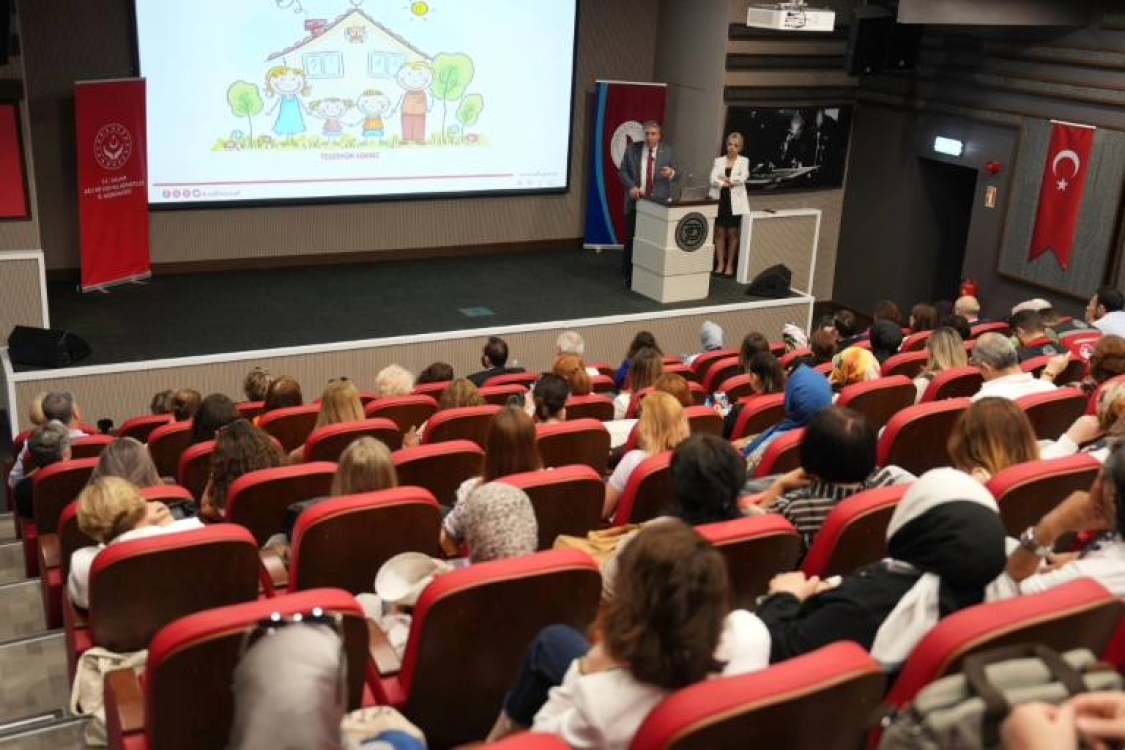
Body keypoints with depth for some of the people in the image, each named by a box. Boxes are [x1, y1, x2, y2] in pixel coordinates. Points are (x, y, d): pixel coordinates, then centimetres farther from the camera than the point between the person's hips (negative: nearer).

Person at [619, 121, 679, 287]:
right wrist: (631, 187, -15)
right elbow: (622, 171, 2)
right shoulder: (632, 149, 2)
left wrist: (671, 173, -24)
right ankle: (628, 274, 16)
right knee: (631, 239, 5)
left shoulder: (668, 152, 3)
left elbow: (677, 175, 1)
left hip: (659, 203, 0)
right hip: (636, 202, 1)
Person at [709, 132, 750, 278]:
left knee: (732, 233, 4)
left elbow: (742, 178, -13)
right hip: (719, 200, 2)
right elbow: (713, 179, -6)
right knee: (719, 233, 4)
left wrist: (726, 180, -7)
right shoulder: (719, 160, 8)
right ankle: (720, 264, 11)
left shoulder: (744, 161, 4)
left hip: (735, 201, -2)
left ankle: (730, 265, 12)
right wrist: (726, 184, -19)